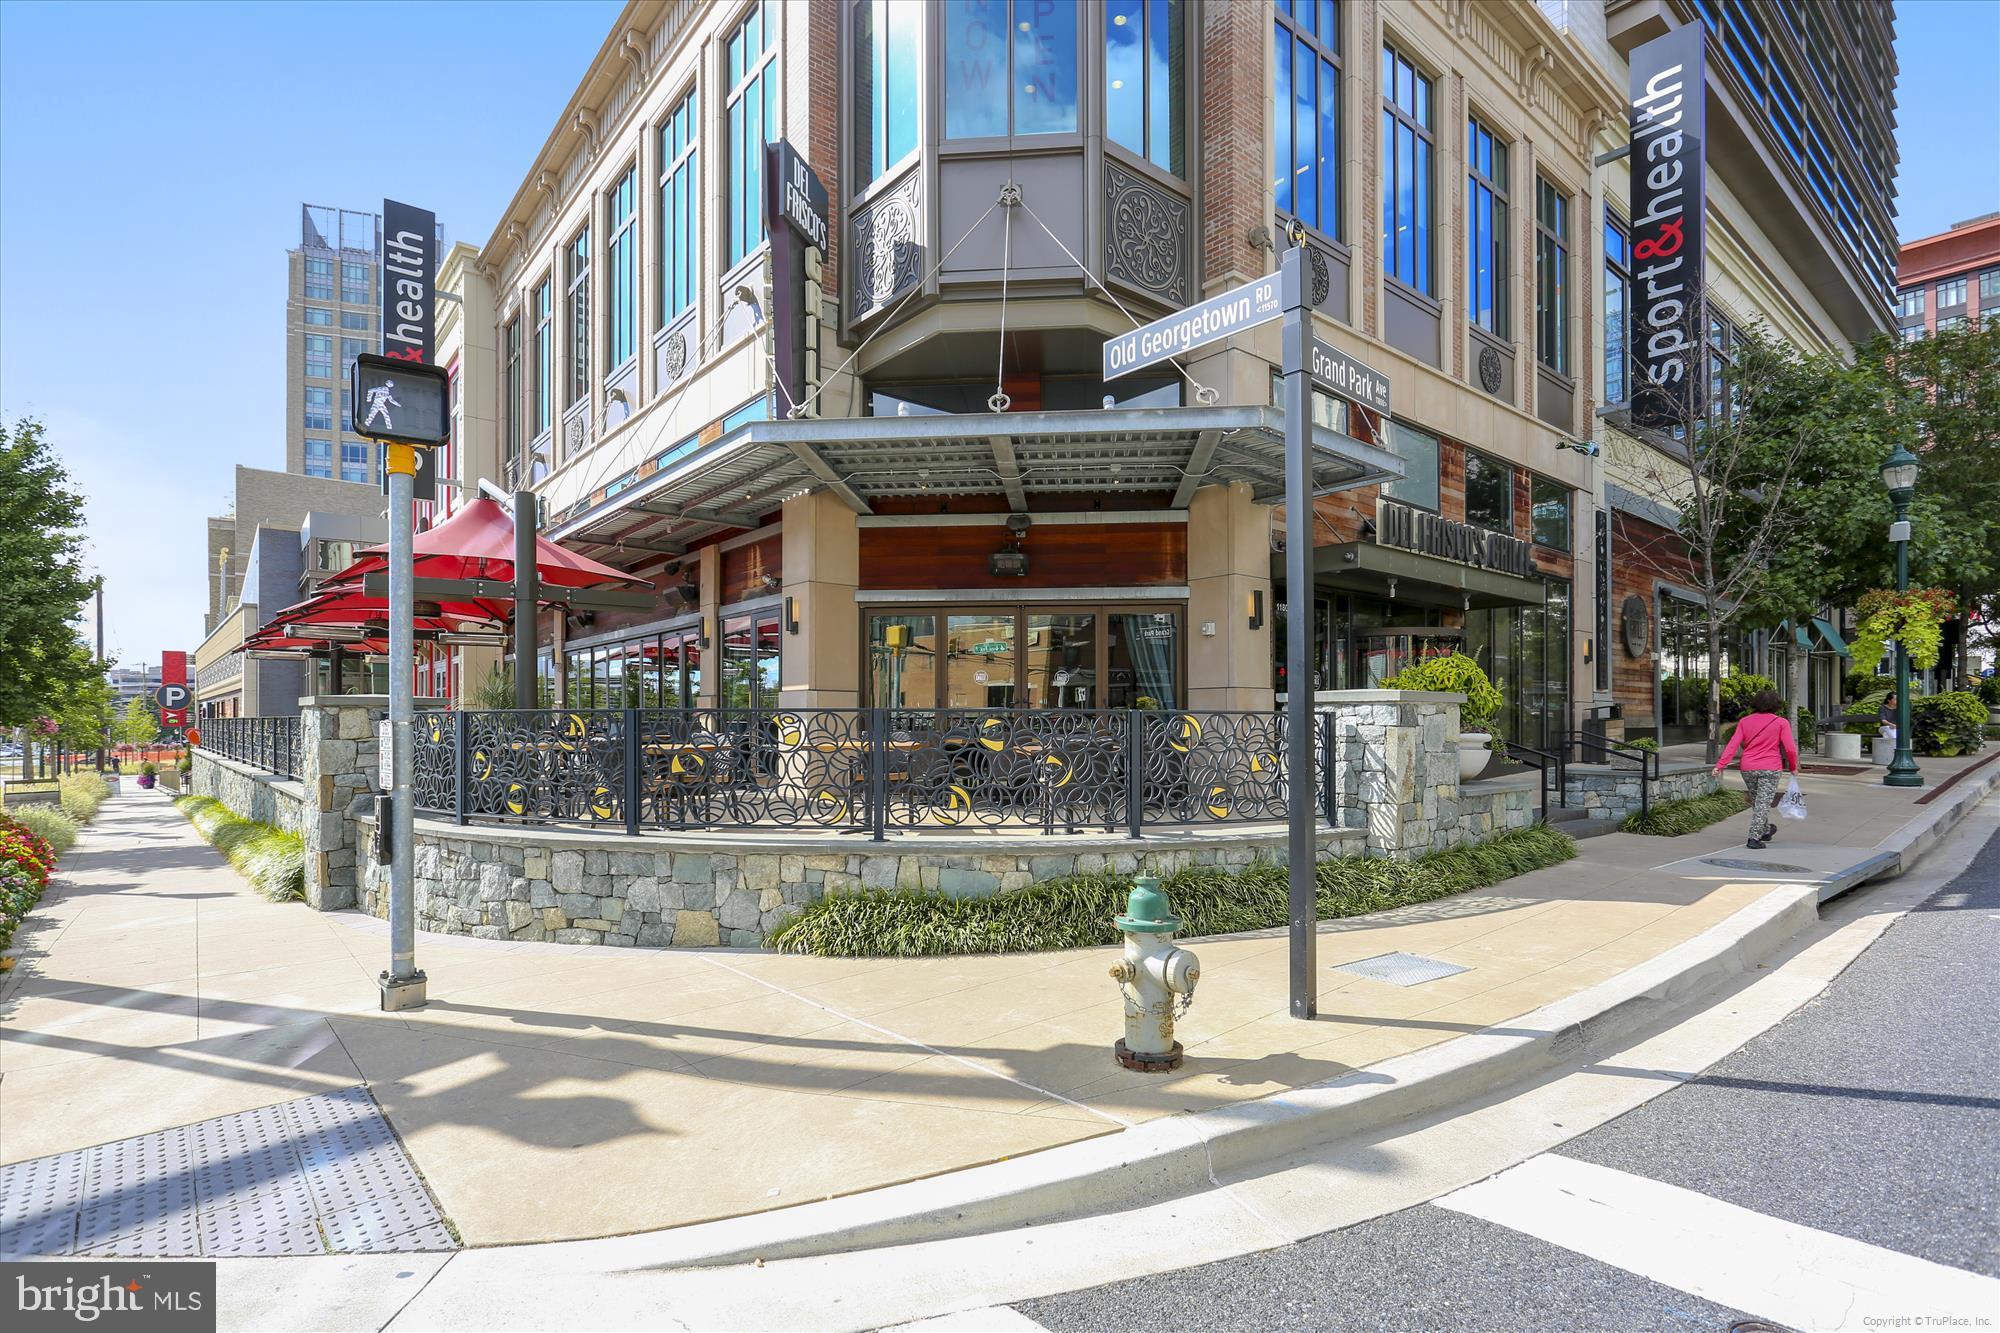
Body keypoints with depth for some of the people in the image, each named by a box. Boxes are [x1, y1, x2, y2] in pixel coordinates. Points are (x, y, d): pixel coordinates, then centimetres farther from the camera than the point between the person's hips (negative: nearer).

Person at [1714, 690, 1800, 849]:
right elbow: (1790, 748, -8)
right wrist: (1793, 767, 8)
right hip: (1770, 769, -3)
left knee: (1756, 801, 20)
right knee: (1763, 803, 0)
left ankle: (1765, 831, 38)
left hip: (1748, 768, 3)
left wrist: (1720, 765, -8)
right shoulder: (1781, 722, -3)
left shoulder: (1745, 721, 3)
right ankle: (1754, 839, -6)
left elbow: (1733, 744, -4)